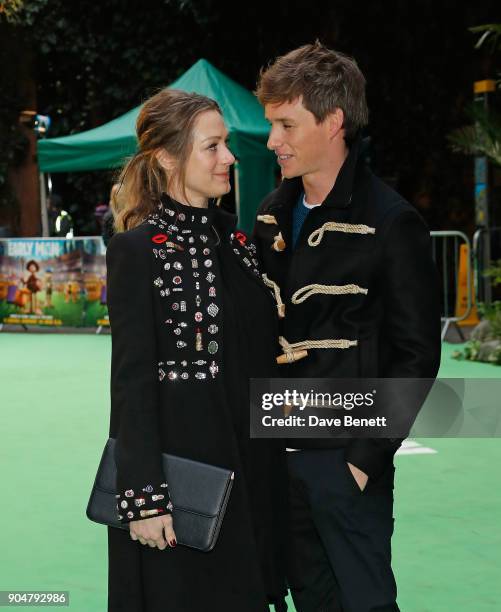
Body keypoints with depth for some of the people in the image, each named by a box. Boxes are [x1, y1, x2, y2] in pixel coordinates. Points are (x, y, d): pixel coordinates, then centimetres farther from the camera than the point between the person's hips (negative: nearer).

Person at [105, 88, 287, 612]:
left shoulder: (236, 240, 9)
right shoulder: (136, 249, -10)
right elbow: (131, 380, -13)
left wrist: (272, 465, 11)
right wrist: (145, 496, -16)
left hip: (250, 465, 6)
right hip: (177, 459, -6)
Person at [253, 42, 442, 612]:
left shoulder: (390, 223, -12)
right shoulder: (273, 214, 8)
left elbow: (415, 355, -11)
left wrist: (366, 457, -14)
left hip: (347, 460, -6)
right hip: (278, 453, 6)